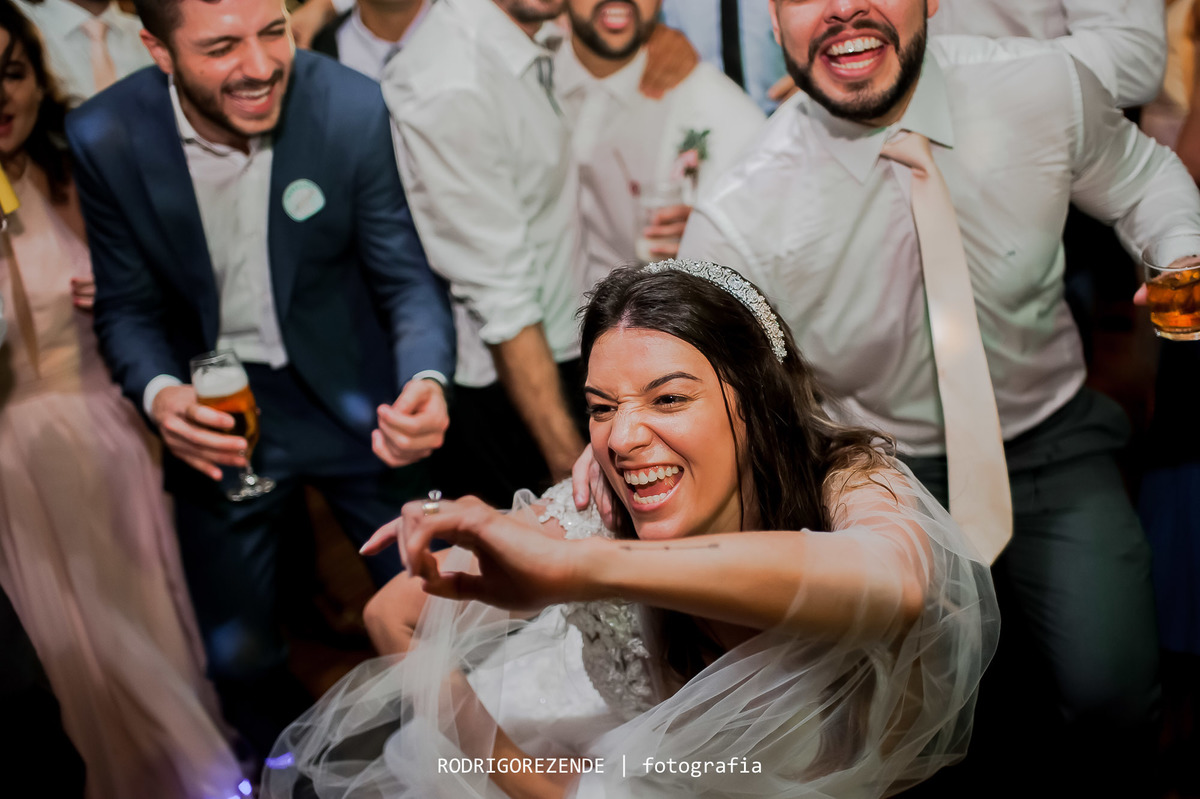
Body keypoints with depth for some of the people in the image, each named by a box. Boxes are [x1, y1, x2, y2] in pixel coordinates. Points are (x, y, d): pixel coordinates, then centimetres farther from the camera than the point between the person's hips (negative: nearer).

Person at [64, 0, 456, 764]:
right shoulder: (105, 136, -15)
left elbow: (408, 278, -13)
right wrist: (158, 392, -27)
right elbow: (128, 307, -4)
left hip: (354, 394, -1)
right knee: (239, 654, 12)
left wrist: (427, 380, -34)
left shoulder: (354, 109, -20)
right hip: (219, 411, 1)